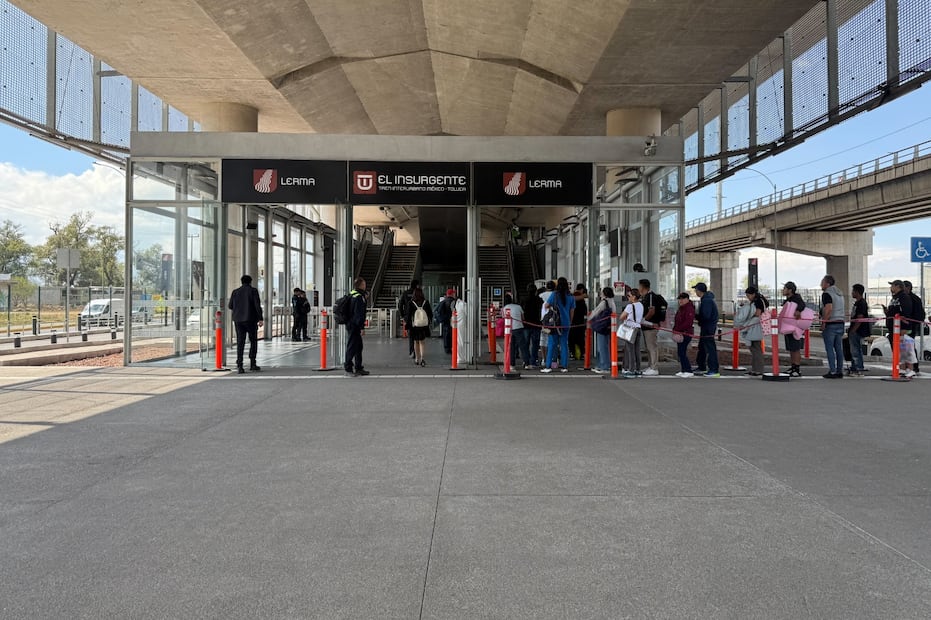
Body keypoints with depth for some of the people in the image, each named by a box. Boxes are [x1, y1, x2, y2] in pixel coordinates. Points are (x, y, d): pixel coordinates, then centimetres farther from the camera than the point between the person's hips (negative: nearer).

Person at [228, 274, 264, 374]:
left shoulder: (235, 292, 7)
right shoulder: (253, 291, -3)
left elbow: (230, 306, 11)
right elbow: (257, 306, -10)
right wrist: (260, 319, -9)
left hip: (238, 320, 3)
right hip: (251, 320, -3)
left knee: (240, 342, 2)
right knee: (253, 341, 11)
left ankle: (239, 366, -7)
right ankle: (252, 364, 8)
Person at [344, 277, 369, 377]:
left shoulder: (352, 295, 14)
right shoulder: (358, 297, -17)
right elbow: (359, 314, -20)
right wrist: (361, 327, -19)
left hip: (351, 325, 10)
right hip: (354, 326, -10)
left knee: (358, 346, 16)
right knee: (352, 347, -5)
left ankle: (358, 368, 23)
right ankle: (348, 369, -1)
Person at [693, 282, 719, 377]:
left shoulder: (706, 300, -20)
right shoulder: (704, 299, 13)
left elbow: (706, 316, -25)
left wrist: (696, 316, -9)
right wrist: (696, 315, 2)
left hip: (708, 328, -11)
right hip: (705, 327, 11)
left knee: (710, 348, -8)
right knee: (702, 347, 18)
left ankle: (714, 371, -6)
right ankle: (702, 368, 28)